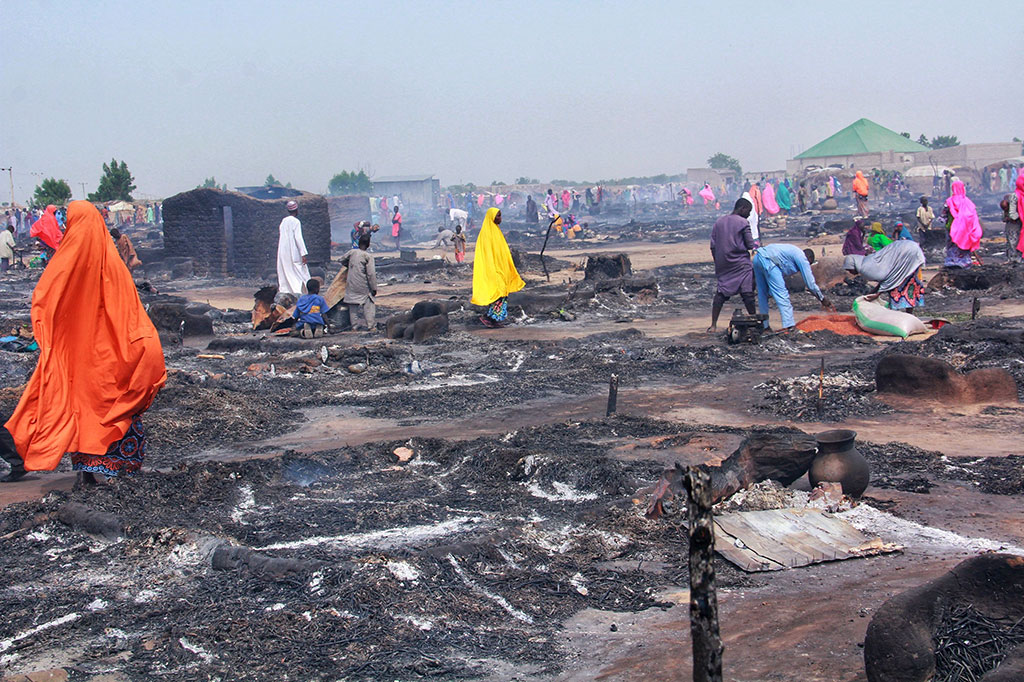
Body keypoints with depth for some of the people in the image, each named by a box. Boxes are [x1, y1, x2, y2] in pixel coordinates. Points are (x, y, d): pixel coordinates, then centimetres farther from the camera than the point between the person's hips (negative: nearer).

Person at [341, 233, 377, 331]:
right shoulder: (368, 256, -12)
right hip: (363, 286, -4)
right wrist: (374, 288, -7)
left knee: (353, 305, 12)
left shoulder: (352, 252, 1)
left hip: (351, 284, 4)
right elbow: (371, 274, -13)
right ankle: (371, 325, -1)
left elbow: (343, 260, 21)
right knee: (369, 304, 4)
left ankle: (354, 326, 15)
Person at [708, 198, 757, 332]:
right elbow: (750, 245, -7)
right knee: (747, 293, 1)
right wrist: (757, 247, 15)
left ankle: (713, 325, 2)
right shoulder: (743, 223, -7)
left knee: (721, 293, 7)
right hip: (741, 265, -5)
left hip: (722, 264, 5)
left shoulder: (719, 222, 10)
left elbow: (713, 246, 10)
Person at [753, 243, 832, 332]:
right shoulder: (802, 258, 5)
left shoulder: (794, 252, 30)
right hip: (767, 260, -9)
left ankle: (765, 326, 20)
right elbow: (810, 283, 6)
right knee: (782, 294, -7)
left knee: (762, 294, 15)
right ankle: (788, 326, -13)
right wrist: (823, 300, 15)